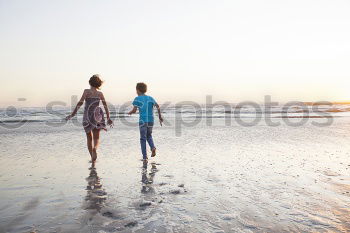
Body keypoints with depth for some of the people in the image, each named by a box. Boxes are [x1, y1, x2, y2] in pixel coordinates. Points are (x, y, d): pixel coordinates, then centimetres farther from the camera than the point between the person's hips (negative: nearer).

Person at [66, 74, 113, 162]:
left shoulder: (87, 91, -4)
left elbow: (80, 103, -11)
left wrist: (72, 114, -7)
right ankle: (94, 149, -26)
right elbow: (105, 106, 3)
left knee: (89, 138, 13)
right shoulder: (100, 93, 3)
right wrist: (108, 118, 9)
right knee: (96, 138, 7)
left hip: (88, 117, -1)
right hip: (97, 117, 1)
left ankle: (92, 158, 15)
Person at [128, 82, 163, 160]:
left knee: (143, 138, 5)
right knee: (149, 136, 23)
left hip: (142, 121, -4)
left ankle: (145, 156, 4)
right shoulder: (150, 98, 12)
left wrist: (130, 112, 14)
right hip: (151, 121, 4)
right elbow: (158, 107, 2)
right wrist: (160, 117, 9)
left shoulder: (137, 99, 0)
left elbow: (134, 110, -7)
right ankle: (153, 147, -3)